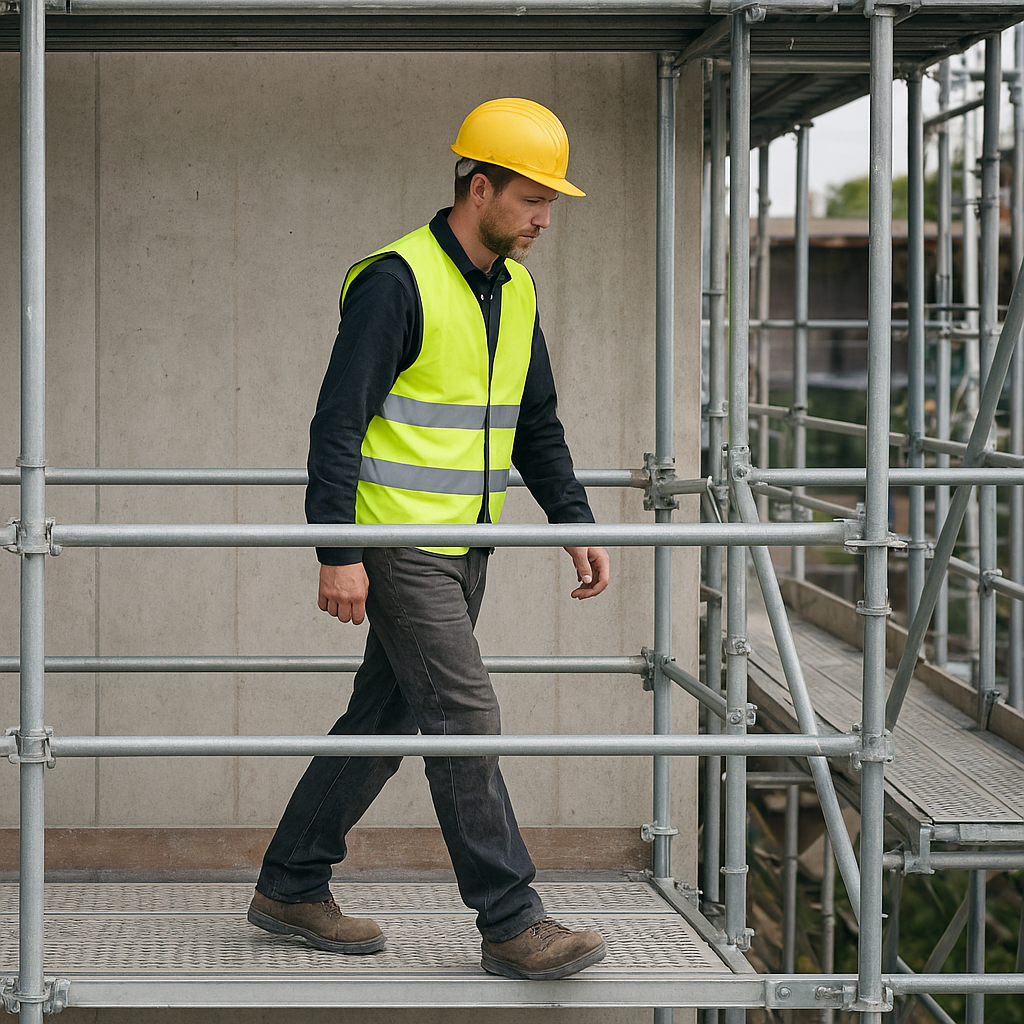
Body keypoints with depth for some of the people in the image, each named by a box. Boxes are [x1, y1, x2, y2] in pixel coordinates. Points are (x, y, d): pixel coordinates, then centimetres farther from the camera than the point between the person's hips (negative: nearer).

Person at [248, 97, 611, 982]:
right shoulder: (398, 282, -16)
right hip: (397, 544, -9)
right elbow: (338, 422, -17)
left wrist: (576, 523, 8)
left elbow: (536, 425, 19)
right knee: (465, 719, -10)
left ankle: (292, 886, 24)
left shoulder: (516, 289, 11)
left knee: (385, 717, 13)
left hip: (465, 548, 9)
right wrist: (338, 556, -21)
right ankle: (511, 924, -5)